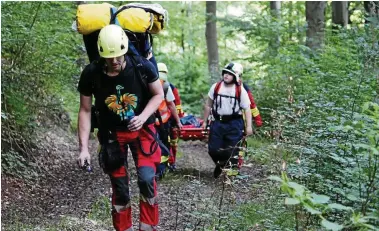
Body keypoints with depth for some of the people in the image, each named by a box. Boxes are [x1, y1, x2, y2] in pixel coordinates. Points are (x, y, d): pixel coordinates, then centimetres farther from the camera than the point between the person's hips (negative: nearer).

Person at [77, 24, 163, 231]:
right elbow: (85, 110, -7)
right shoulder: (91, 74, -18)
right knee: (119, 188, 5)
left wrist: (143, 117, -20)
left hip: (142, 130, -1)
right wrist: (84, 147, -11)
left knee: (147, 179, -13)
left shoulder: (142, 67, -20)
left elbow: (158, 94, -3)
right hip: (112, 134, 1)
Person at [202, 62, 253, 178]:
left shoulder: (240, 90, -7)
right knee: (213, 149, 5)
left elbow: (247, 109, -5)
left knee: (232, 150, -1)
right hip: (218, 122, 3)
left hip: (234, 124, -3)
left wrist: (249, 126, -12)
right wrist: (205, 121, 11)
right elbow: (208, 105, 11)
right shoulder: (216, 87, 1)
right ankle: (220, 164, 34)